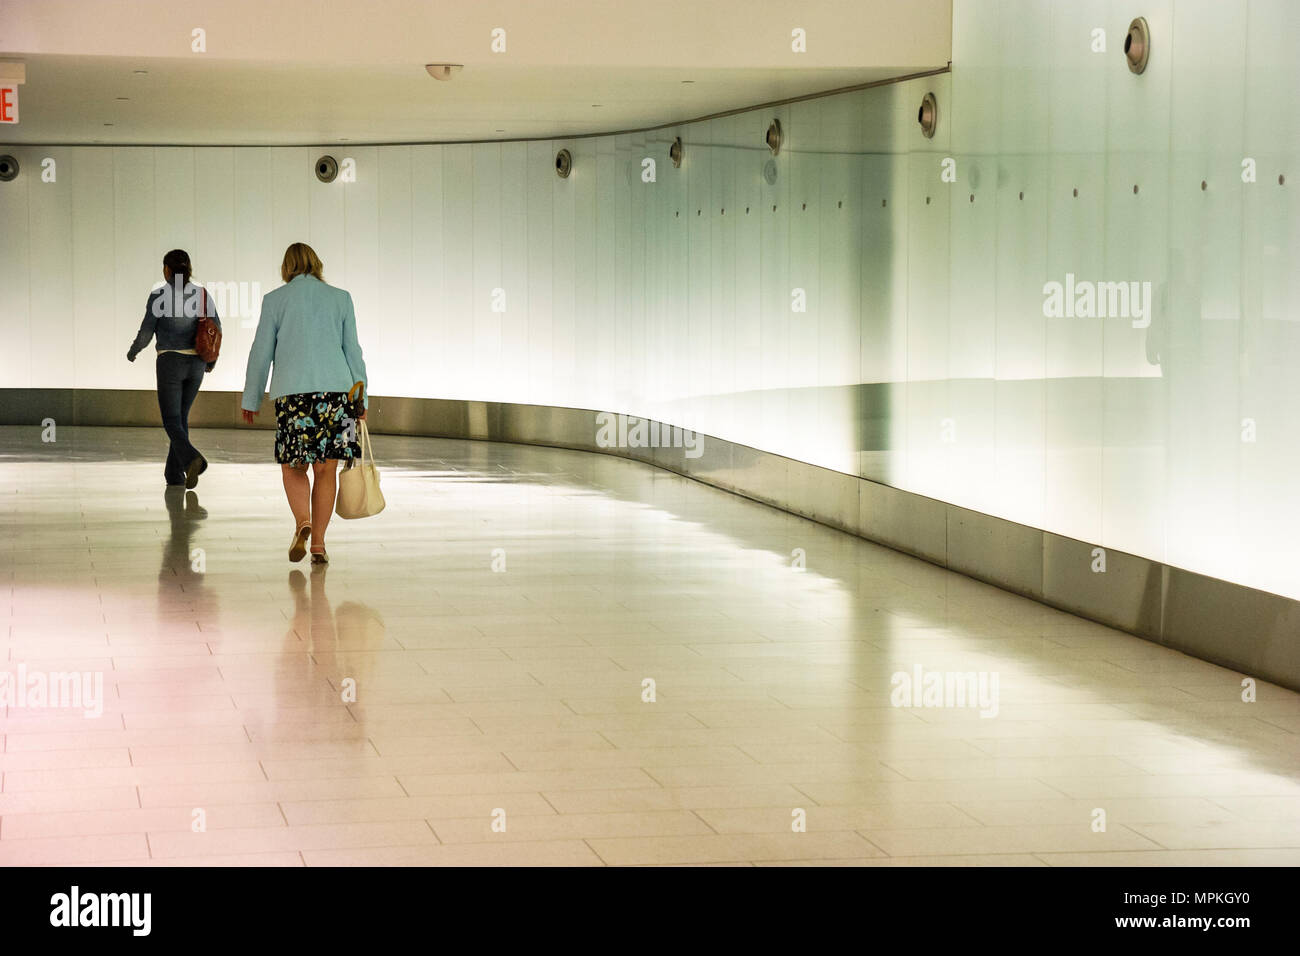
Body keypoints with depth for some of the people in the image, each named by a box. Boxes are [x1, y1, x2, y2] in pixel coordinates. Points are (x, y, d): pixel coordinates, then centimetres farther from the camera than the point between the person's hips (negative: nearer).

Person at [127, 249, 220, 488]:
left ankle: (192, 460, -30)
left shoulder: (159, 296, -8)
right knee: (181, 416, 20)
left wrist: (132, 352, 16)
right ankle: (174, 474, 21)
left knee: (172, 423, -3)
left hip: (170, 363, -4)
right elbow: (215, 328, 0)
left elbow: (146, 333, -5)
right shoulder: (202, 294, 2)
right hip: (195, 365, 4)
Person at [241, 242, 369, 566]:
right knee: (326, 469, 6)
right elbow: (353, 351, 9)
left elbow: (261, 353, 7)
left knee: (293, 465, 10)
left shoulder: (275, 300, 5)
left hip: (292, 390, -1)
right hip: (336, 389, 1)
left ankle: (303, 523, -14)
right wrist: (362, 399, 14)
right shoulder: (340, 298, 9)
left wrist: (251, 400, 15)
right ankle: (318, 543, 4)